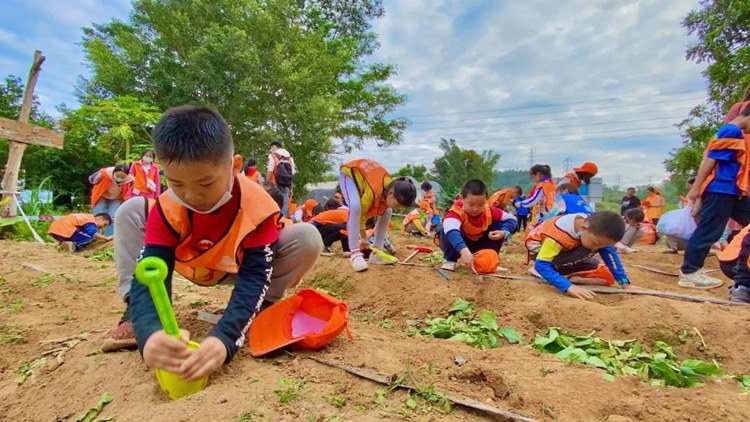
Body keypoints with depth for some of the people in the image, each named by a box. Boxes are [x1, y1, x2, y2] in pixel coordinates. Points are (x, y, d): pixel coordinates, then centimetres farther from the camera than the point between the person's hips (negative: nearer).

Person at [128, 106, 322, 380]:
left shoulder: (258, 207, -33)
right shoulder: (166, 209, -26)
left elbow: (254, 277, -35)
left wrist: (224, 338, -50)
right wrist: (149, 333, -53)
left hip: (240, 268, -2)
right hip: (191, 267, 3)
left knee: (308, 238, -30)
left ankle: (262, 309, -12)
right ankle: (132, 314, -8)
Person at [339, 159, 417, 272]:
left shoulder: (392, 186, -20)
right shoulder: (375, 190, -43)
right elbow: (361, 214, -25)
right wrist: (363, 238, -12)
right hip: (348, 172, -7)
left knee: (386, 212, -5)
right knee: (356, 207, -36)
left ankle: (376, 254, 2)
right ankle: (355, 254, -28)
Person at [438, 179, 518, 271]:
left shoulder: (489, 210, -20)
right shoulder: (456, 211, -37)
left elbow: (511, 219, -11)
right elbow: (451, 231, -58)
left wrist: (504, 232, -34)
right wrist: (464, 250, -74)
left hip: (479, 244, 4)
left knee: (499, 224, -17)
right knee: (447, 231, -37)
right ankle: (450, 260, -11)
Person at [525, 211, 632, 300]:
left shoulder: (596, 227, -23)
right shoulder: (559, 235, -43)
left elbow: (611, 254, -13)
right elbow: (541, 265, -47)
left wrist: (625, 282, -19)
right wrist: (569, 287, -57)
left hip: (564, 247, 7)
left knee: (608, 276, -2)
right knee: (586, 251, -34)